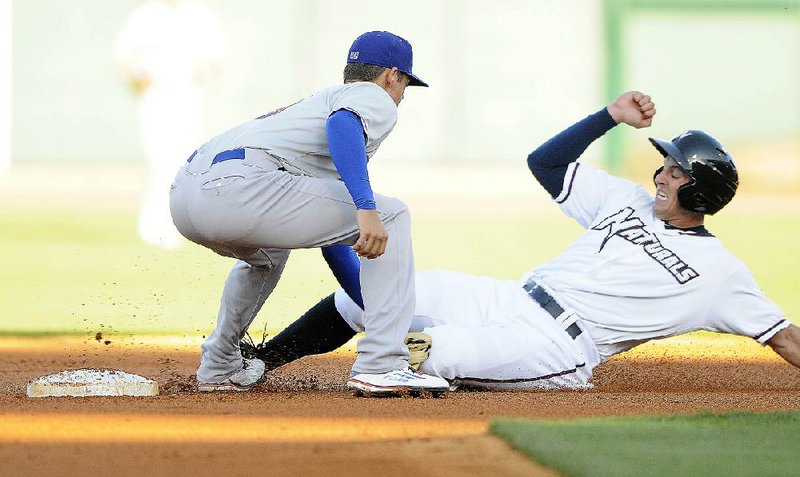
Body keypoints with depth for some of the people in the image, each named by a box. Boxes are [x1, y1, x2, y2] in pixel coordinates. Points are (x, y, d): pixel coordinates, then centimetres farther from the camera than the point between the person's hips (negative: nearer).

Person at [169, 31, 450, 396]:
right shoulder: (375, 98, 14)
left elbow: (329, 231, 47)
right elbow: (342, 125, -14)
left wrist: (372, 303, 54)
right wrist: (366, 208, -24)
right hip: (238, 187, -9)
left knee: (268, 253, 42)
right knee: (390, 215, 1)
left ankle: (219, 367, 39)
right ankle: (381, 366, -9)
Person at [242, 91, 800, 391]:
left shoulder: (721, 271, -1)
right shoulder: (629, 202, 15)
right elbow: (545, 162, 16)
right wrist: (612, 116, 8)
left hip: (555, 352, -7)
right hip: (510, 301, 7)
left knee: (438, 348, -35)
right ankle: (260, 361, 8)